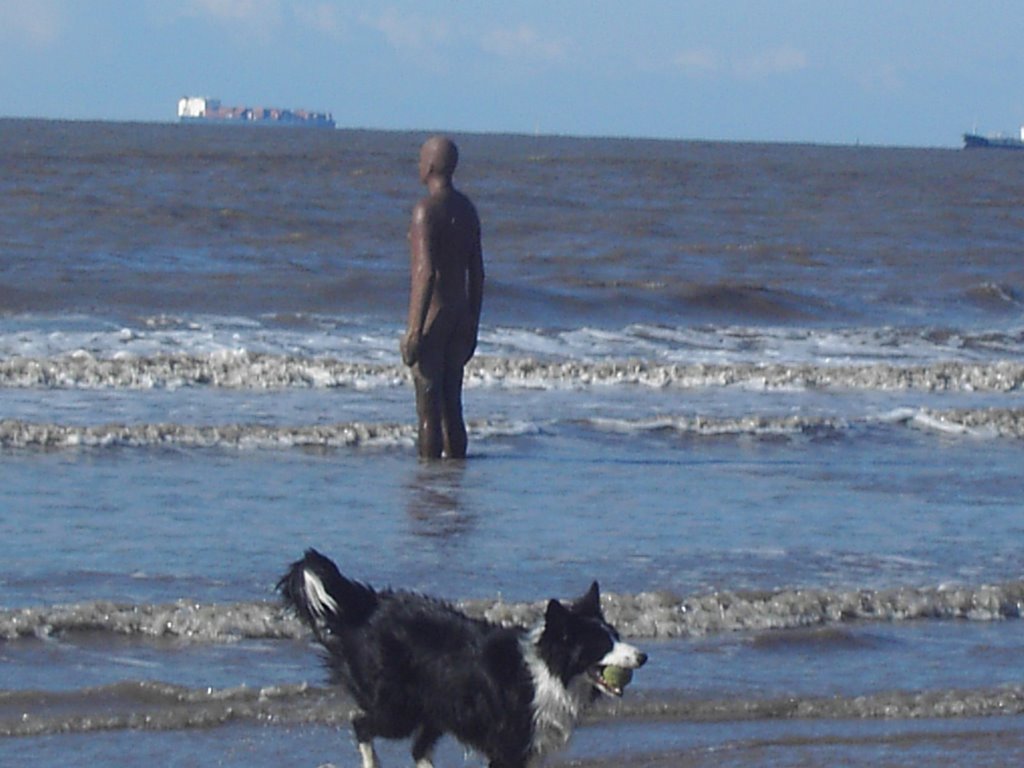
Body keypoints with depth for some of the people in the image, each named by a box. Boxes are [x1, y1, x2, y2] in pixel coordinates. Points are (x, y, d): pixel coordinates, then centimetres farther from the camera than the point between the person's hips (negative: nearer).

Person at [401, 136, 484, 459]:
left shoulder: (426, 210, -14)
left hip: (431, 317, -8)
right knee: (451, 404, 11)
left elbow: (427, 272, -21)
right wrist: (471, 326, 21)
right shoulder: (467, 210, 11)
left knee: (429, 408, -6)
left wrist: (414, 331, -22)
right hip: (459, 316, 8)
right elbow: (477, 274, 15)